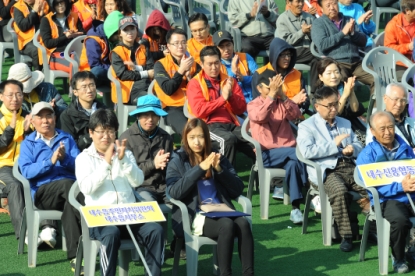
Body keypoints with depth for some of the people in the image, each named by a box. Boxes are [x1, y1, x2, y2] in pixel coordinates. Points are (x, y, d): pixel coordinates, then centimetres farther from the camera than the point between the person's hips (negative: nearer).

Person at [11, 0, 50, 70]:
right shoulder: (18, 8, 1)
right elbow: (23, 26, -12)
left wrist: (42, 14, -10)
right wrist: (34, 11, -11)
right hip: (28, 41, -3)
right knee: (37, 50, -35)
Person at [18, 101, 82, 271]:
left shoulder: (67, 139, 21)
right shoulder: (28, 143, 15)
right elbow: (26, 172, -3)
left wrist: (64, 158, -13)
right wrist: (50, 161, -16)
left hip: (69, 187, 2)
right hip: (43, 192, -2)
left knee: (70, 205, -36)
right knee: (68, 184, -36)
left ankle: (75, 255, -34)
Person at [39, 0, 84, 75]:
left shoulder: (74, 17, 14)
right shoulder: (46, 20, 3)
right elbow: (48, 43, -5)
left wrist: (72, 35, -9)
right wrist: (65, 37, -11)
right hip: (54, 56, -4)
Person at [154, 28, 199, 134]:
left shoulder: (194, 64, 13)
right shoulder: (160, 65, 3)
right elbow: (168, 90, -10)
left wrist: (189, 75, -8)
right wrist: (181, 70, -11)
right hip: (172, 109, -4)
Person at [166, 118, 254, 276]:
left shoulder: (217, 158, 16)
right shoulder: (178, 161, 7)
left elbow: (237, 190, 9)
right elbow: (174, 192, -11)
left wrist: (219, 169, -7)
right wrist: (200, 168, -17)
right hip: (194, 216, -4)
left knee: (243, 223, -29)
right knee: (227, 225, -33)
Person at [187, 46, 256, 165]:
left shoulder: (229, 81, 17)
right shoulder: (195, 83, 4)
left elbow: (241, 109, 12)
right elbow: (199, 111, -10)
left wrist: (230, 95, -7)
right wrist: (223, 98, -13)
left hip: (230, 124, 4)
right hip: (209, 126, -4)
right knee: (228, 139, -36)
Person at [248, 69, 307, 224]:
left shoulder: (281, 103, 15)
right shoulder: (253, 105, 6)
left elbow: (296, 115, -6)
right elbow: (259, 116, -19)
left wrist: (282, 96, -17)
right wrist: (272, 94, -26)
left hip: (288, 151, 3)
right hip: (267, 154, -3)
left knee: (293, 163, -32)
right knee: (298, 154, -31)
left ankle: (296, 208, -30)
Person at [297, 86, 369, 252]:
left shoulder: (345, 123, 27)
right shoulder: (306, 126, 8)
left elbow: (358, 146, 23)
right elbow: (307, 151, -9)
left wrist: (352, 149, -2)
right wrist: (334, 145, -7)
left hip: (349, 167, 5)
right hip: (326, 170, -5)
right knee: (339, 190, -38)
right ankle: (346, 236, -29)